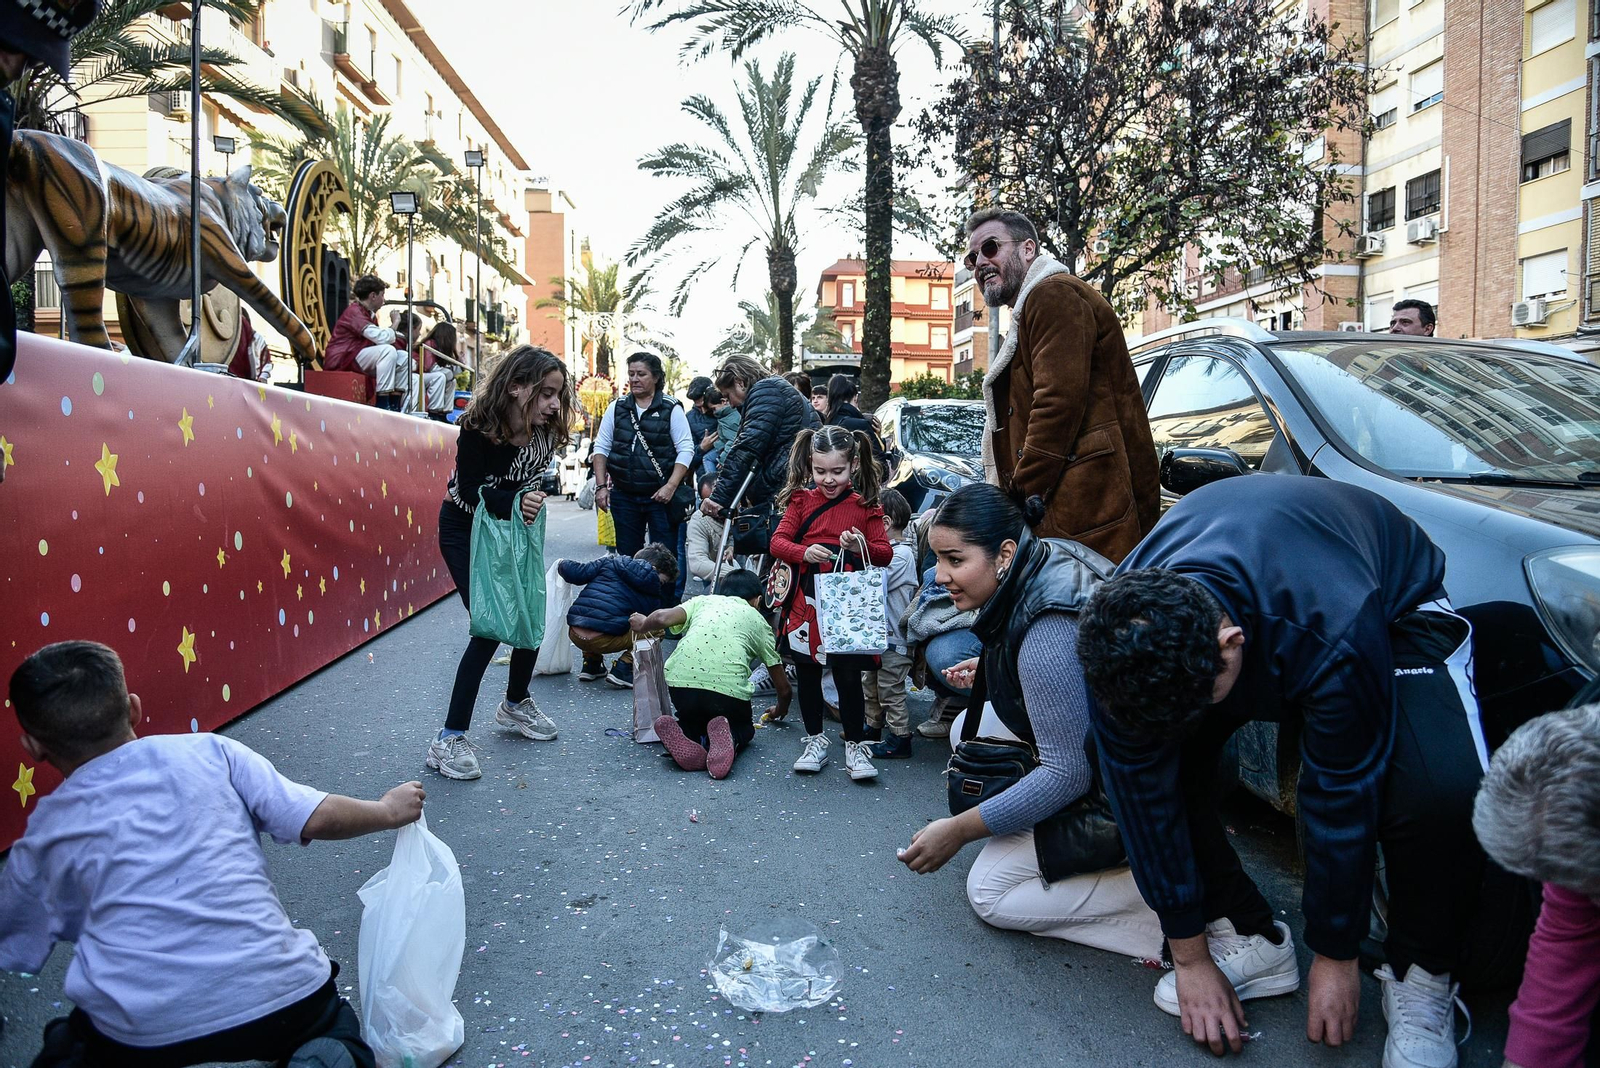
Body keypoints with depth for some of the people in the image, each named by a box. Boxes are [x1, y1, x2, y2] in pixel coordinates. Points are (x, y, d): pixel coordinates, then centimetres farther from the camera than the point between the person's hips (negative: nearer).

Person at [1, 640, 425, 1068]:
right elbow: (315, 819, 0)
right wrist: (388, 811, 17)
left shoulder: (44, 836, 10)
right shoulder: (208, 751, 4)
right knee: (331, 1020, 31)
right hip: (279, 997, 0)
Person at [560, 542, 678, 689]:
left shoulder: (610, 562, 14)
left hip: (574, 633, 6)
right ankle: (622, 670, -1)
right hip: (602, 640, -5)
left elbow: (577, 573, 9)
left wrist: (563, 564, 29)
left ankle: (591, 664, 27)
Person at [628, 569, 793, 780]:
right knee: (744, 729, 30)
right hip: (729, 688, -1)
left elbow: (663, 617, 5)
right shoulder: (758, 621, 24)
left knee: (692, 720, 33)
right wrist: (780, 710, 49)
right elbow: (783, 687, 27)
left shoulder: (704, 600, 25)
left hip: (680, 681, 1)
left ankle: (686, 737, -4)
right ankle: (729, 739, -6)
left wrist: (643, 625, 28)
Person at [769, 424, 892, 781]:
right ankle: (815, 740, 29)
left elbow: (885, 553, 1)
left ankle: (856, 745, 17)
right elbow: (778, 541, -2)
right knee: (807, 673, 13)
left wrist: (863, 547, -20)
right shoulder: (802, 500, 4)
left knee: (848, 675, 0)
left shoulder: (865, 507, 0)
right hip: (805, 604, 2)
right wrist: (804, 553, -21)